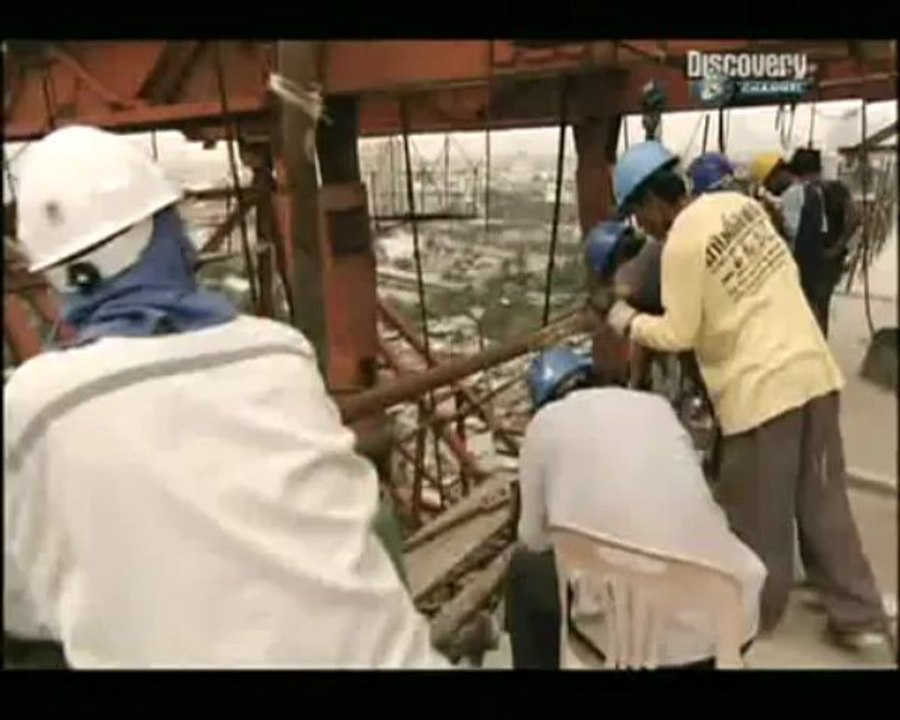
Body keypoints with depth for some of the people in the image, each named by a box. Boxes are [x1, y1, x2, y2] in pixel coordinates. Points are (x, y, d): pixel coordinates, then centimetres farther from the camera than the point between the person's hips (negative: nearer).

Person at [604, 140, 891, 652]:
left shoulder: (681, 242, -15)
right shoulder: (739, 203, 7)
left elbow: (678, 335, -13)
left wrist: (629, 322, 4)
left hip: (760, 386, -8)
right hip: (813, 367, 8)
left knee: (758, 517, 12)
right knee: (824, 502, 17)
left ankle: (757, 610, 31)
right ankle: (859, 616, 27)